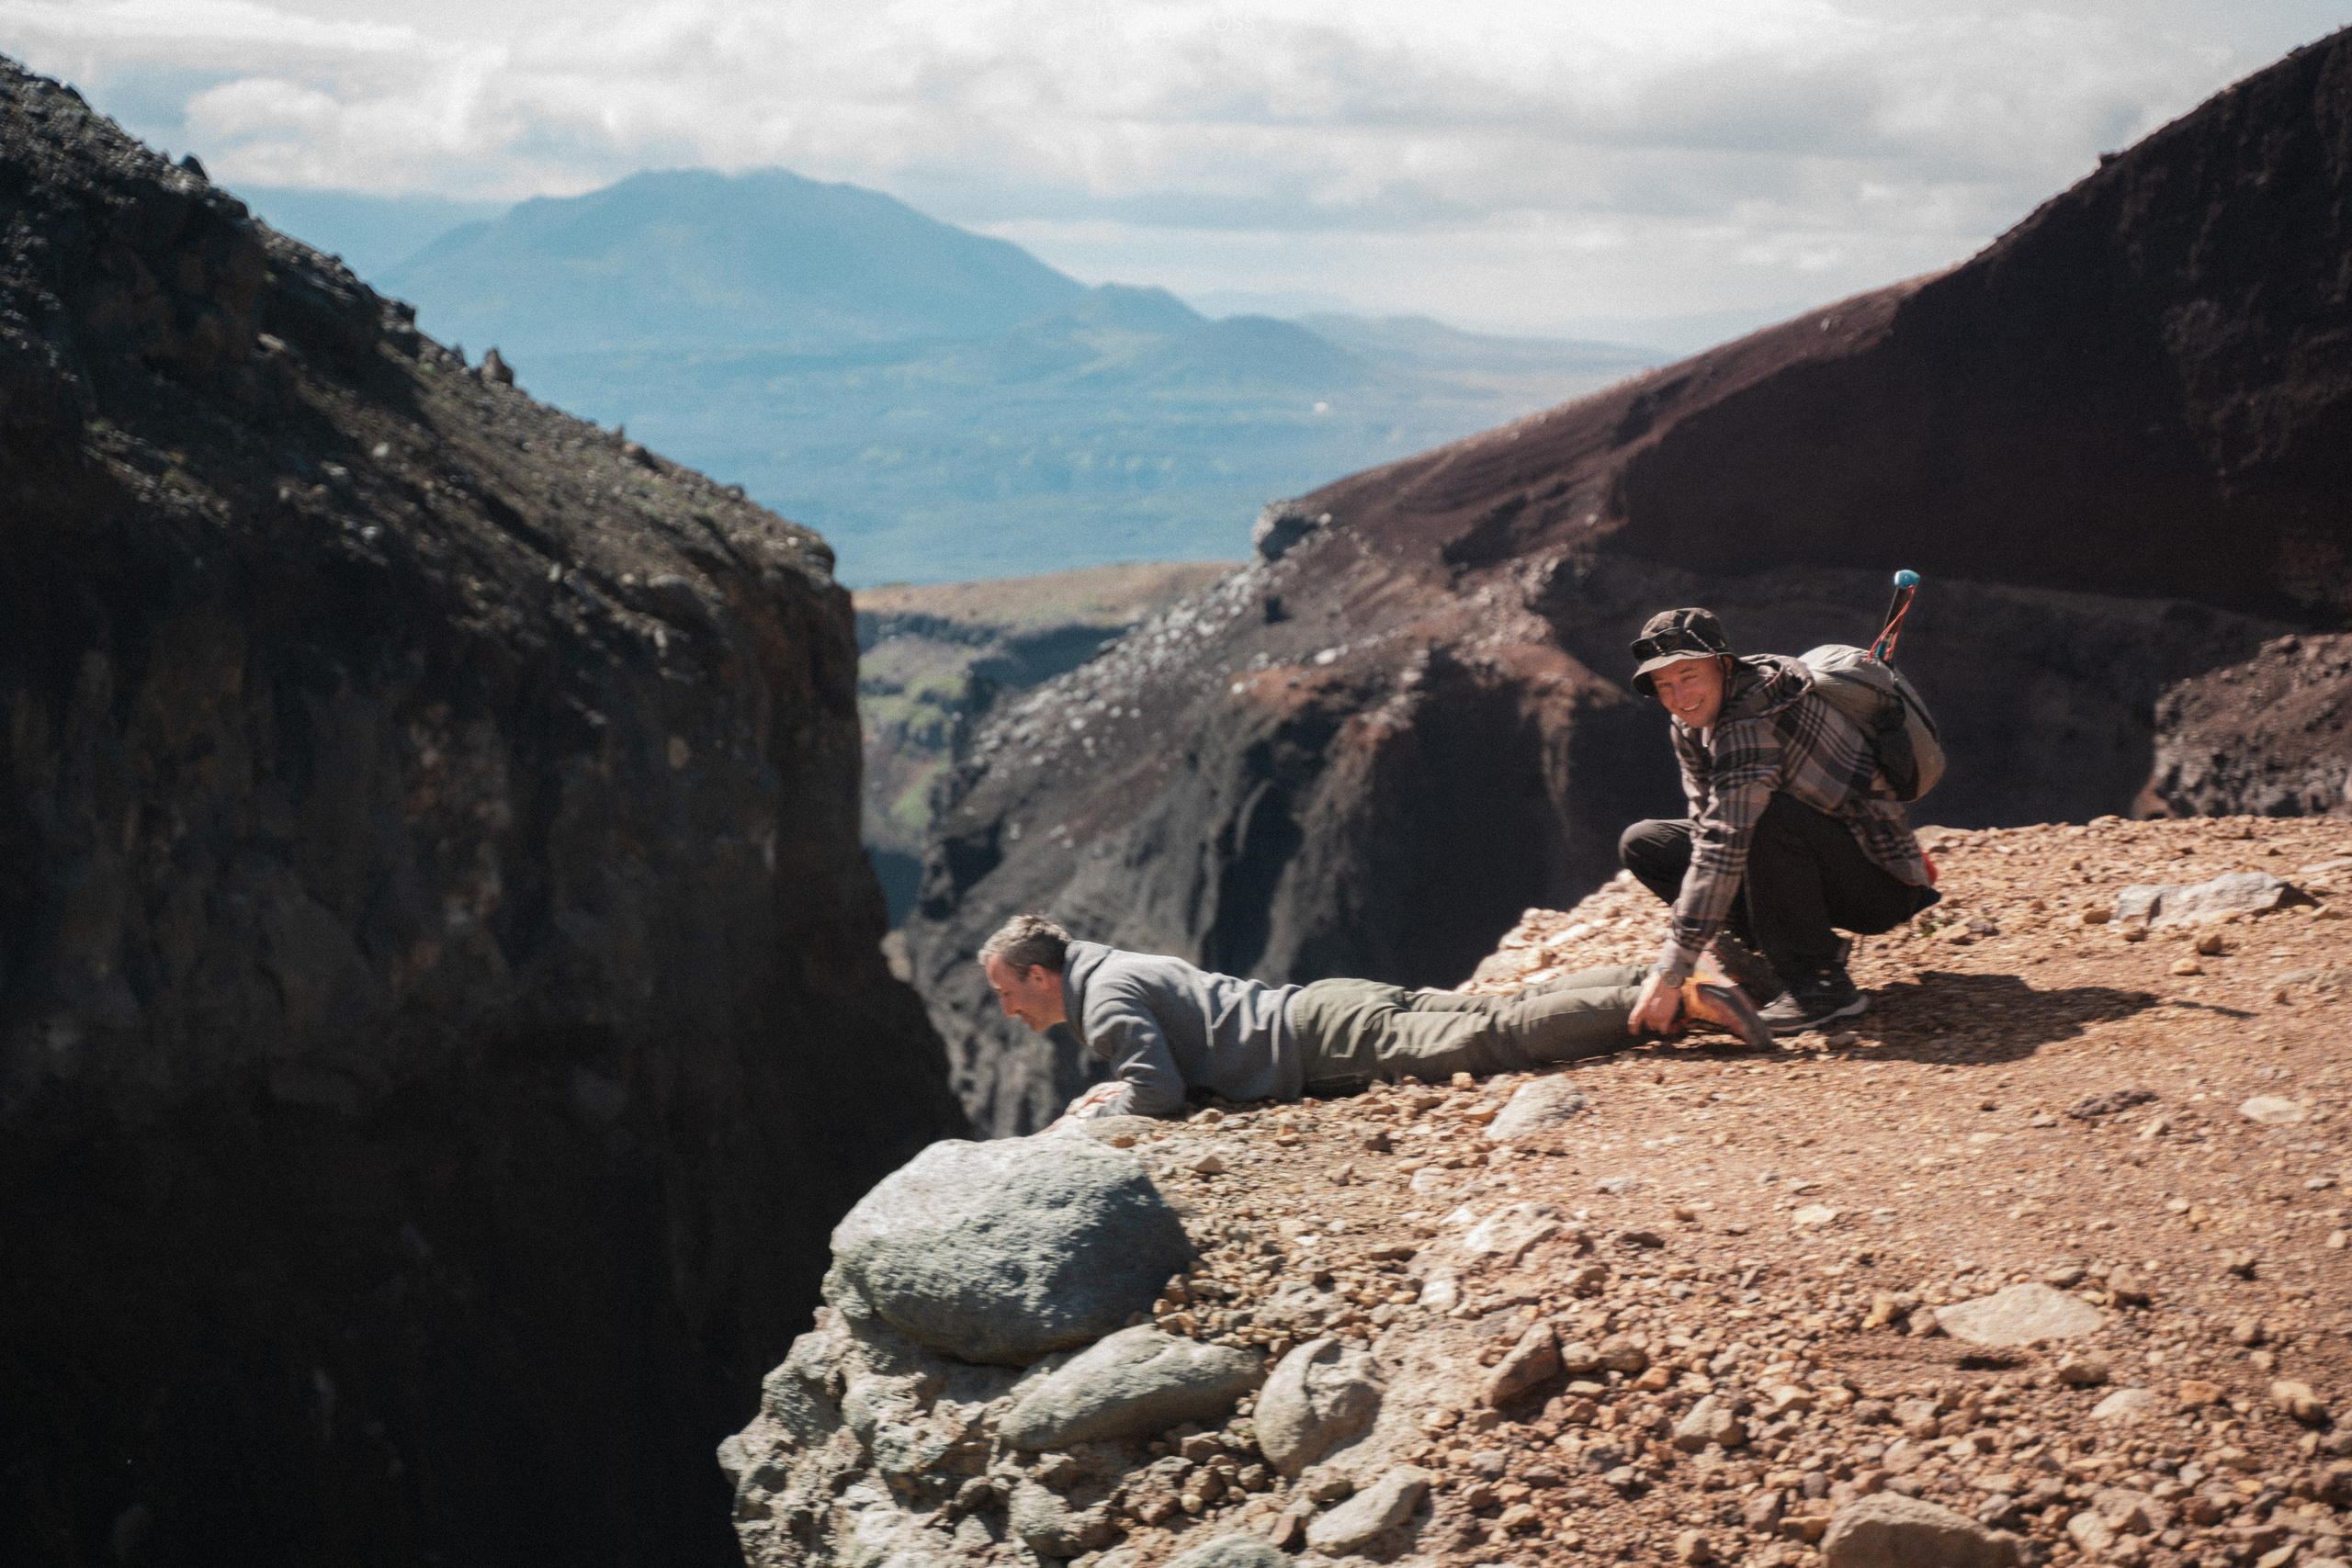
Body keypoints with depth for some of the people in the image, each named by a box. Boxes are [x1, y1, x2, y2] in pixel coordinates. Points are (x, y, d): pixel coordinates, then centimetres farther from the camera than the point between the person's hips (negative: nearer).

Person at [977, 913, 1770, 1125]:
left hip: (1325, 1039, -8)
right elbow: (1177, 1054, 35)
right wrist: (1117, 1087, 22)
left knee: (1492, 1042, -17)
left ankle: (1668, 1002, -23)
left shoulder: (1104, 1002, -8)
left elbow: (1160, 1090, -20)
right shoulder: (1114, 969, 22)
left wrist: (1091, 1114, -2)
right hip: (1329, 1004, 8)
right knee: (1500, 1013, 5)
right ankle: (1672, 983, 0)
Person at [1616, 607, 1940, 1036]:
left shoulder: (1754, 723, -28)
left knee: (1770, 815, -38)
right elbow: (1707, 826, 5)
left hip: (1877, 886, -9)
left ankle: (1821, 983, -22)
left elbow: (1724, 848, -34)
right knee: (1642, 844, 1)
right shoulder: (1692, 725, 0)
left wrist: (1670, 974, -37)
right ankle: (1771, 952, -2)